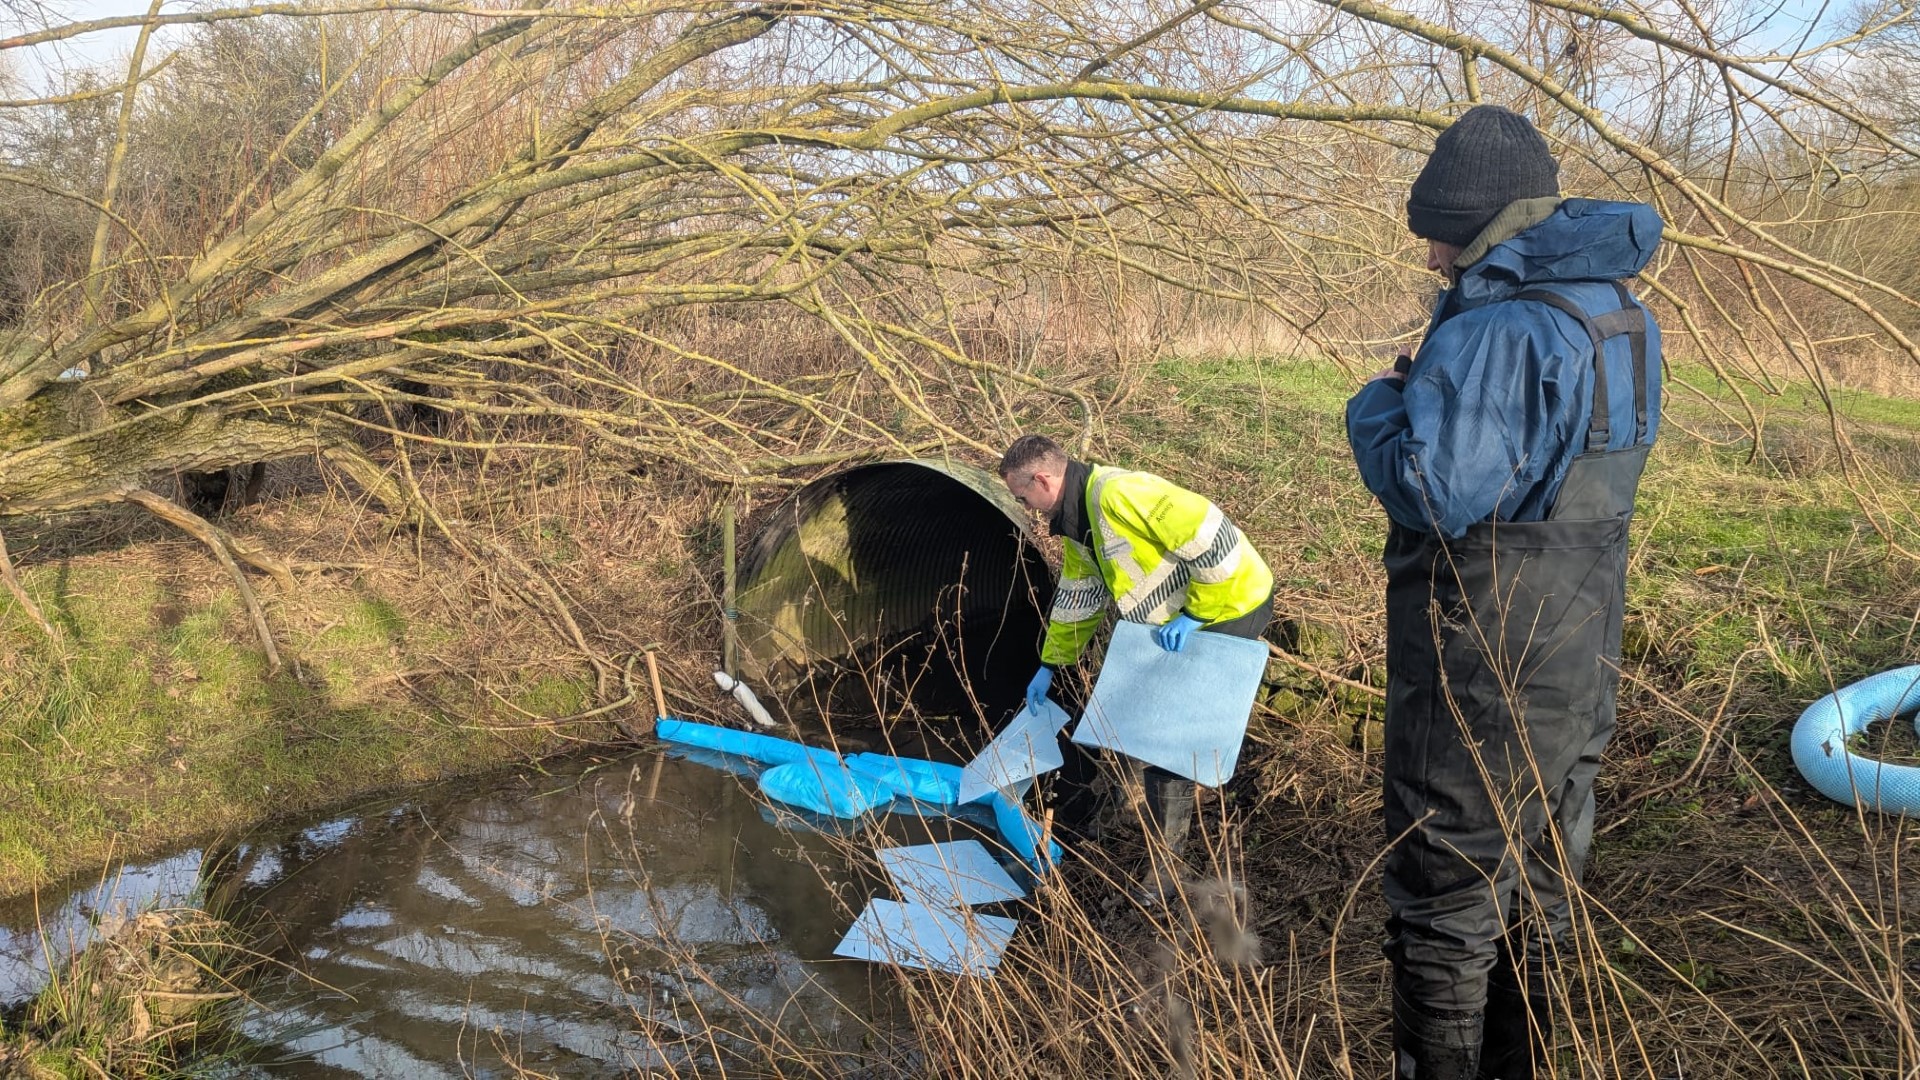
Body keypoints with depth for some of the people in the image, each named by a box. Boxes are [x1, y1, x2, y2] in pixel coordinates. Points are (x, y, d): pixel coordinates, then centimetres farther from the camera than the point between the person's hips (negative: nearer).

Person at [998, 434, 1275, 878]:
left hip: (1231, 608, -10)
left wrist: (1195, 615, -25)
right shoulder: (1077, 520, 6)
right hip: (1181, 622, 10)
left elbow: (1212, 537, -32)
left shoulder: (1118, 494, -28)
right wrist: (1049, 665, 24)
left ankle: (1167, 866, 2)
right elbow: (1077, 600, 19)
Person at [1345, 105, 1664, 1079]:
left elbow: (1436, 493, -28)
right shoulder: (1621, 315, 8)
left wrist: (1378, 408, -10)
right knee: (1539, 889, 20)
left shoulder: (1493, 331, -22)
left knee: (1445, 906, 3)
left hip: (1482, 680, -9)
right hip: (1580, 670, 9)